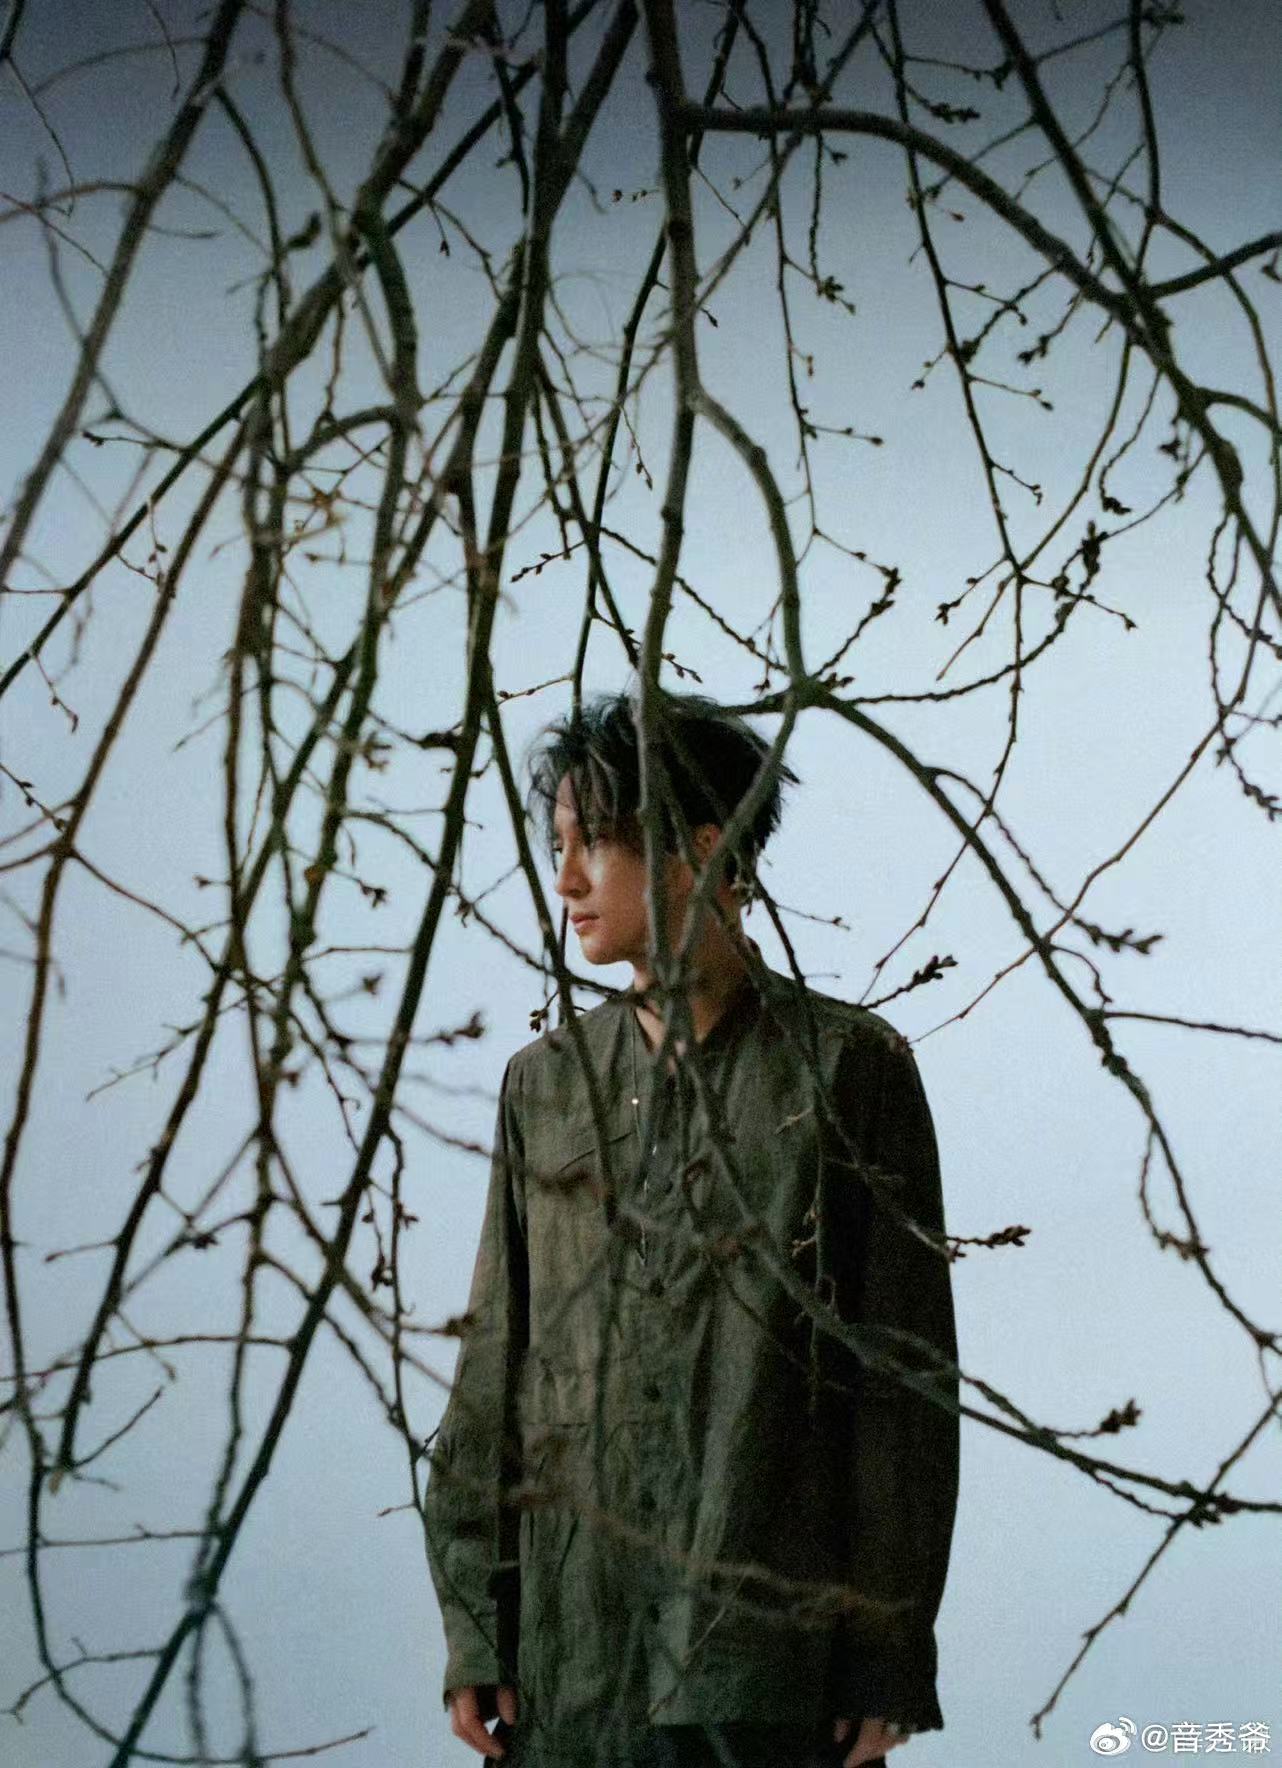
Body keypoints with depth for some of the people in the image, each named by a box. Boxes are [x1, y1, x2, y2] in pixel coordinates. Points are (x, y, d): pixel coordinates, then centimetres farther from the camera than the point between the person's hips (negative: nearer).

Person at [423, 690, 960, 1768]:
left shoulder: (849, 1069, -1)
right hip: (574, 1644, 4)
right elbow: (493, 1368, 11)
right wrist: (474, 1630, 4)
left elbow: (906, 1373, -2)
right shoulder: (547, 1083, 11)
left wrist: (890, 1660, -6)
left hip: (773, 1643, -3)